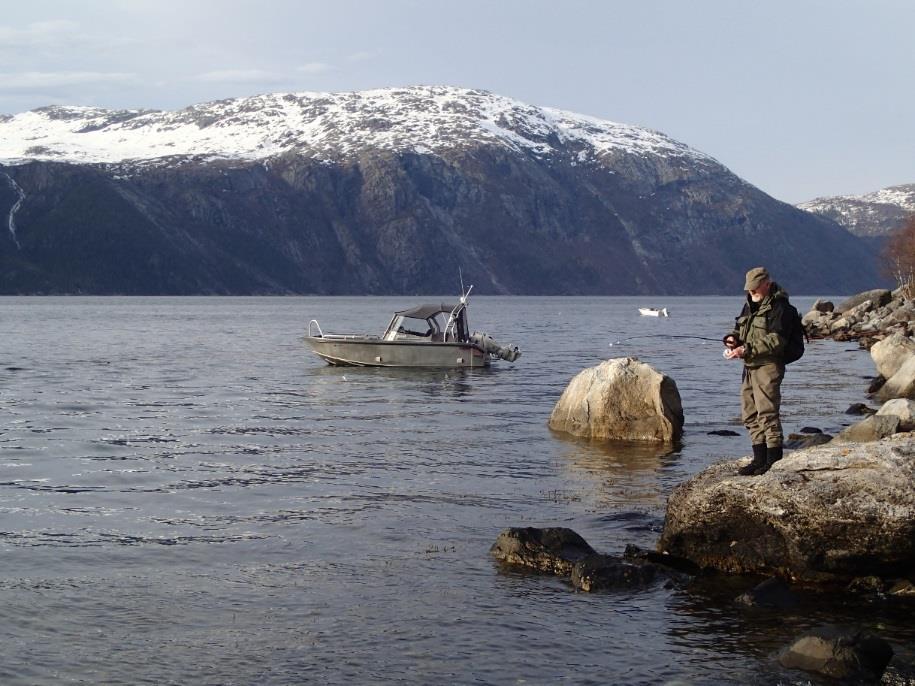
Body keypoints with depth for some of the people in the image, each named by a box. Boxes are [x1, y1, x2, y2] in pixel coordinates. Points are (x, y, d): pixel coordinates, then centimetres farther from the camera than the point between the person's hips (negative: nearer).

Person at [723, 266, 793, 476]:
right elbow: (740, 328, 24)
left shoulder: (778, 307, -13)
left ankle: (774, 461, -5)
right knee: (750, 413, 12)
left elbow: (776, 341, -20)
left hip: (768, 366, -9)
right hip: (750, 366, 9)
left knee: (768, 412, -10)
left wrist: (746, 350, -24)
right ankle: (760, 459, 20)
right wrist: (732, 339, 0)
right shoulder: (750, 305, 15)